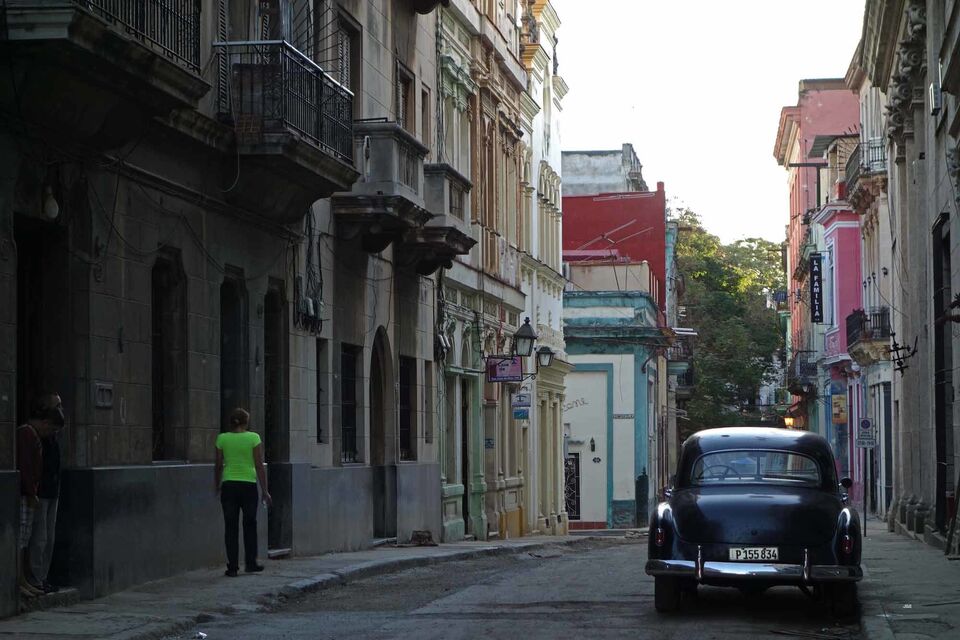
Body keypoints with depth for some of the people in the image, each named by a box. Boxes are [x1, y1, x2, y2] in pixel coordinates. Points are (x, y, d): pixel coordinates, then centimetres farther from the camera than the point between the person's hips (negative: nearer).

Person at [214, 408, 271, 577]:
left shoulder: (222, 438, 0)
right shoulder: (253, 438, -5)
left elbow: (218, 466, 4)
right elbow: (259, 466, -6)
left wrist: (217, 486, 18)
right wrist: (265, 491, -1)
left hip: (229, 485, 1)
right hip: (249, 486, -1)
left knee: (230, 527, 6)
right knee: (250, 525, 14)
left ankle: (232, 567, 3)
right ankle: (251, 563, 19)